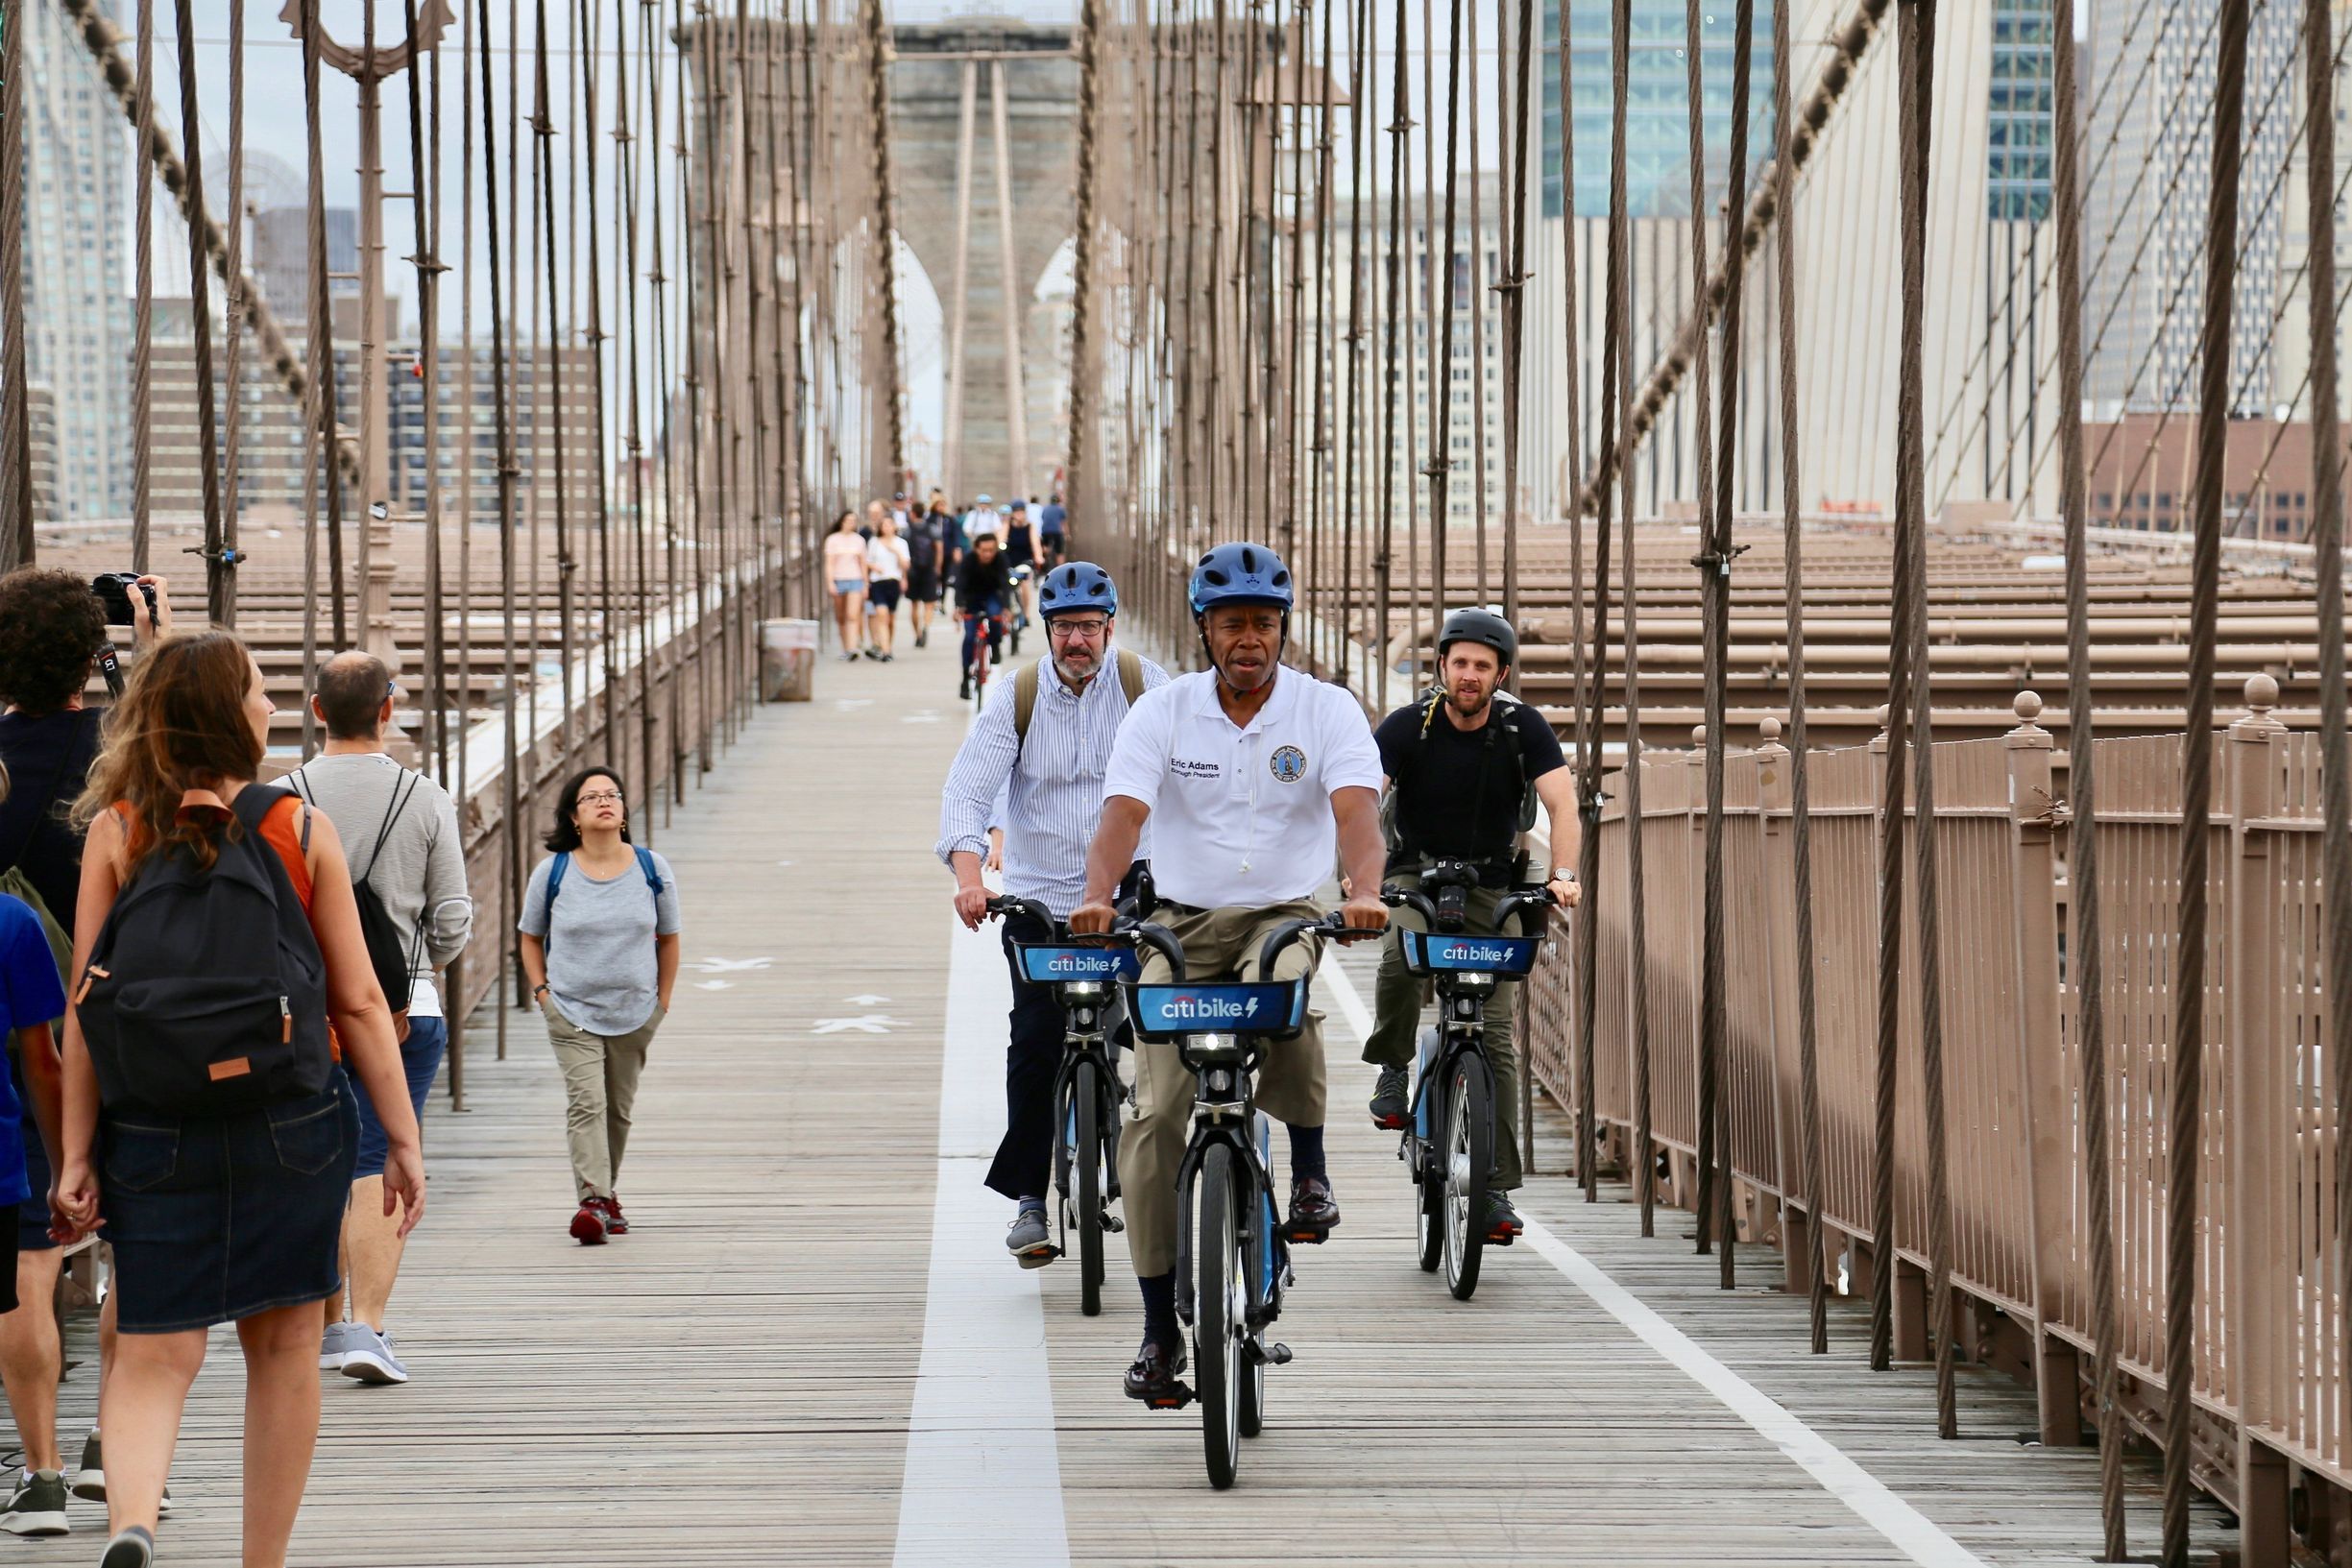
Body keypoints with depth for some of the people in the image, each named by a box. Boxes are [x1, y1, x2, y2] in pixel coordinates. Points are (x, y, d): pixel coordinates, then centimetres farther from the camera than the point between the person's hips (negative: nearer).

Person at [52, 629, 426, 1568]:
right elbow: (358, 1001, -1)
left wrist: (76, 1155, 0)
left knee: (155, 1353, 2)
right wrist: (404, 1139, 6)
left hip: (156, 1132, 0)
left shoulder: (116, 831, -2)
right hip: (292, 1129, 0)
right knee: (284, 1345, 14)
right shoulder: (301, 829, -3)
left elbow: (85, 1007, -4)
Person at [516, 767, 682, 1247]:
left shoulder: (652, 870, 0)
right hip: (572, 1013, -2)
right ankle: (593, 1201, -25)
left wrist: (662, 999, 7)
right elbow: (531, 938, 9)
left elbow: (668, 938, 11)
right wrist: (542, 992, -2)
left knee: (618, 1108, 10)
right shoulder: (552, 873, -3)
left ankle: (608, 1193, 28)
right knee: (586, 1103, -17)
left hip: (635, 1013, 2)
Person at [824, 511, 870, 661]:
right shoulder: (832, 539, 2)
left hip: (855, 581, 0)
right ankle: (845, 647, 22)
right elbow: (829, 563, -1)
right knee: (840, 617, 8)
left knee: (853, 616, -14)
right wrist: (830, 583, -11)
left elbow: (863, 564, 12)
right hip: (838, 580, 0)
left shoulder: (859, 540, 8)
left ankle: (852, 650, -22)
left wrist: (865, 585, 11)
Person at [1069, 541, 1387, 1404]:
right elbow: (1122, 813, -17)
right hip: (1183, 919, 1)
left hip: (1285, 913, -1)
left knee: (1279, 987, -39)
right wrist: (1097, 898, -36)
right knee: (1153, 1116, -10)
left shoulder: (1327, 711, -5)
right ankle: (1159, 1325, -1)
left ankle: (1309, 1170, -16)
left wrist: (1365, 891, -41)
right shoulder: (1161, 711, -4)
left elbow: (1354, 807, -21)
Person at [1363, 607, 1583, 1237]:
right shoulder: (1409, 725, -12)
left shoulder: (1523, 727, -8)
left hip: (1489, 887, 1)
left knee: (1496, 1039, -6)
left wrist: (1562, 874, -34)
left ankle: (1498, 1188, -4)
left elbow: (1562, 804, -16)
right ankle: (1392, 1072, -10)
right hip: (1415, 874, -1)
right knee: (1400, 956, -36)